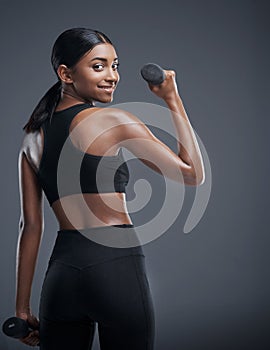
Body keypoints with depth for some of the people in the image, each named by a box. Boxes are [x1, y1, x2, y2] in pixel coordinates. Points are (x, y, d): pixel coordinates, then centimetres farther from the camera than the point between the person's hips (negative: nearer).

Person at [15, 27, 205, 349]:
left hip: (60, 271, 5)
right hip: (116, 264, -5)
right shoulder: (114, 121, -5)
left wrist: (22, 308, 14)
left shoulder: (33, 136, 11)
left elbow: (31, 225, 10)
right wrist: (173, 101, 5)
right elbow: (193, 174, -2)